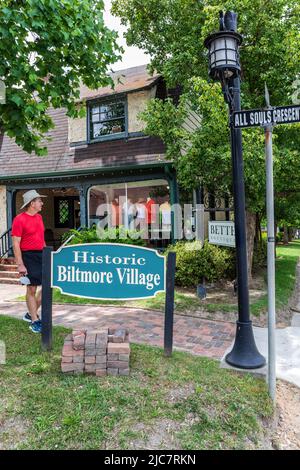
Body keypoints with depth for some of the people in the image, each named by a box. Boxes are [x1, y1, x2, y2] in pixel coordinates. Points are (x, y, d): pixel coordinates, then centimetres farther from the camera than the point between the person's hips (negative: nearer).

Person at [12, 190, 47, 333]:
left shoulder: (39, 217, 12)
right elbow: (16, 244, -13)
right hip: (29, 256, -7)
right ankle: (34, 321, 14)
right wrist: (20, 265, -17)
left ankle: (31, 314, 26)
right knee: (31, 289, 1)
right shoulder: (19, 219, -11)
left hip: (42, 254, 8)